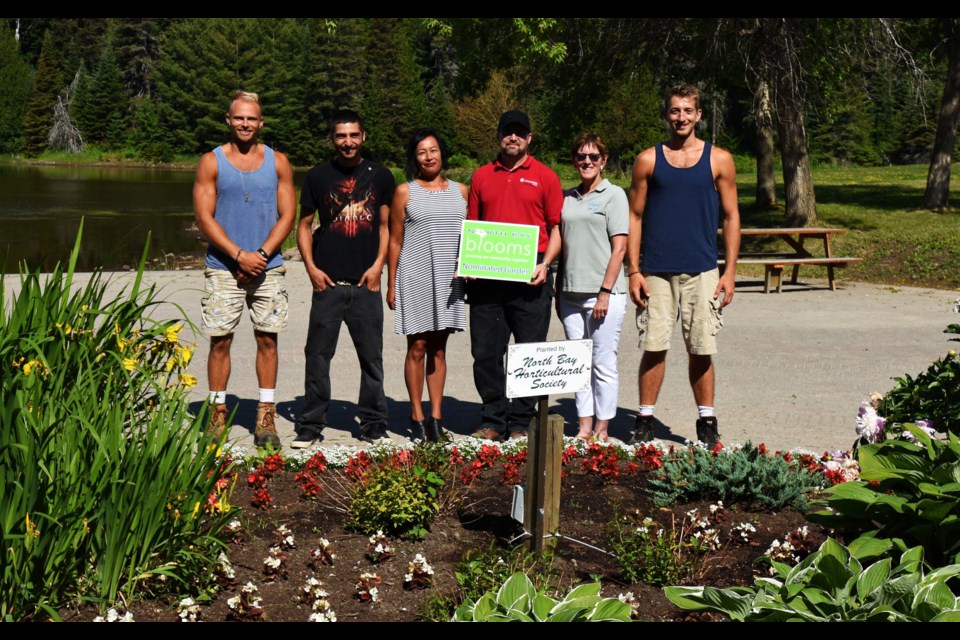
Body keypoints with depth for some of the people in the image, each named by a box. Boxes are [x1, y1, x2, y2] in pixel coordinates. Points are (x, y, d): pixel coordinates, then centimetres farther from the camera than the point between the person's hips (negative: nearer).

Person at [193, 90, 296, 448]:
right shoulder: (212, 162, 2)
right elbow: (204, 218, -4)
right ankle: (217, 413, 10)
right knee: (220, 339, 0)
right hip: (224, 267, -1)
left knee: (267, 338, 3)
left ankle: (266, 418, 9)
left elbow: (287, 216, 3)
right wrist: (240, 255, -13)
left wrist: (261, 254, -11)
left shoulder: (277, 162, 7)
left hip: (267, 267, 2)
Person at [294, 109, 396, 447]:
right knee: (318, 355, 1)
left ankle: (373, 424, 17)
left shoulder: (380, 176, 7)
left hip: (366, 283, 1)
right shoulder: (318, 176, 6)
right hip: (328, 282, 0)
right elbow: (304, 224, 10)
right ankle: (311, 425, 10)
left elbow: (385, 225, 10)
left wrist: (378, 265, -3)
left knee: (372, 357, 5)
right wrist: (311, 268, -2)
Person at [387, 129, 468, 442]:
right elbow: (395, 241, 4)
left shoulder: (460, 191, 11)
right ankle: (417, 417, 7)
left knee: (439, 348, 6)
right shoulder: (405, 192, 3)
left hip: (449, 278, 2)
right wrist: (391, 284, 1)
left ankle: (436, 417, 10)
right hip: (415, 277, -2)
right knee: (417, 346, -1)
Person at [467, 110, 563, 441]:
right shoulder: (482, 176, 14)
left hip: (529, 278, -2)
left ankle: (521, 422, 11)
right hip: (486, 277, 3)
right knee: (485, 352, 3)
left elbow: (557, 227, 5)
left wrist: (545, 264, -10)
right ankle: (493, 420, 14)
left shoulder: (545, 177, 6)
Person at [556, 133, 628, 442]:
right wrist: (558, 291, 13)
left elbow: (619, 247, -7)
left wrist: (605, 292, -13)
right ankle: (584, 426, 16)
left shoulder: (614, 194, -1)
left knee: (603, 363, -1)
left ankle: (602, 430, 7)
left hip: (603, 293, -5)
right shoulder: (568, 197, 14)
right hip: (571, 293, 6)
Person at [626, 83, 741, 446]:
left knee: (701, 351, 4)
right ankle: (645, 421, 12)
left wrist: (730, 272, 0)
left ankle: (706, 423, 16)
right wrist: (633, 271, -2)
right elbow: (634, 217, 6)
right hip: (655, 270, 0)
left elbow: (731, 216, 7)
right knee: (654, 348, 1)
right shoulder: (648, 160, 6)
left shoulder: (719, 160, 6)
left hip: (701, 271, 0)